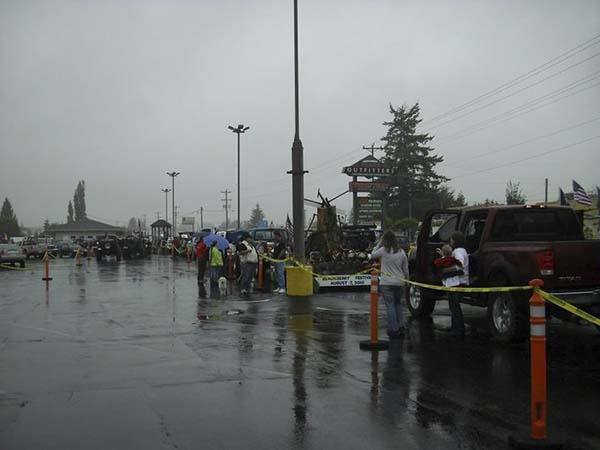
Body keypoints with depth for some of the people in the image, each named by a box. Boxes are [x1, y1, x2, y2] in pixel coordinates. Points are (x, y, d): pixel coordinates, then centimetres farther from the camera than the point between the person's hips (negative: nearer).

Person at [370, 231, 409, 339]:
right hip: (400, 282, 4)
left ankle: (394, 330, -1)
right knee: (397, 304, 19)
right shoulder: (401, 252, 4)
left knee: (390, 306, -1)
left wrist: (379, 244, 10)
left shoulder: (383, 250, -8)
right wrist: (406, 280, 21)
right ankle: (401, 328, 19)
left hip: (386, 283, -4)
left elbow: (372, 256, 8)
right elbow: (406, 269, 8)